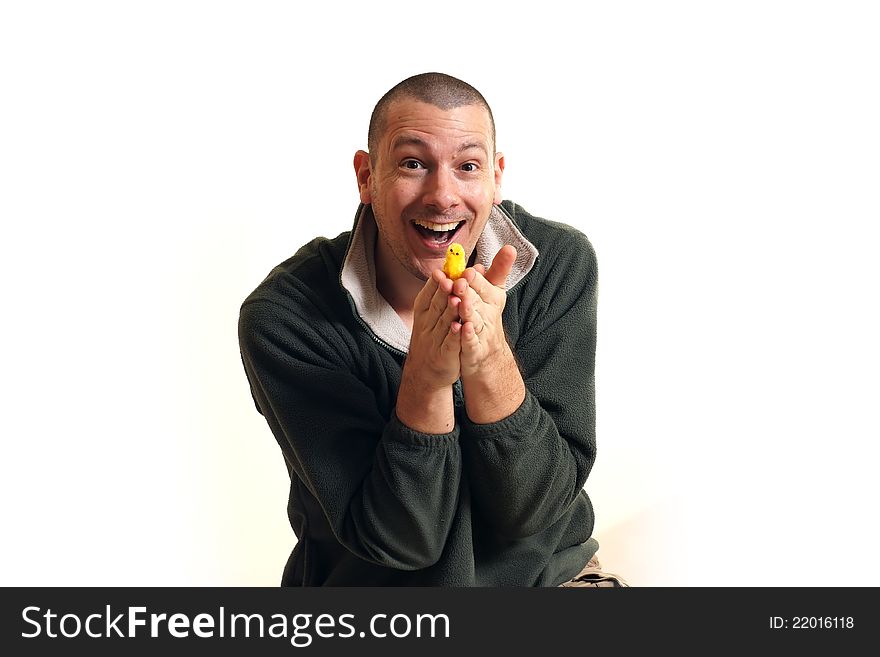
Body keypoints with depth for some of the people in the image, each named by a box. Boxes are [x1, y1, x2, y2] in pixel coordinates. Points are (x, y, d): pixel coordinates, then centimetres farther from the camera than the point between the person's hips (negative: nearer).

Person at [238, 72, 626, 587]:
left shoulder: (560, 263, -11)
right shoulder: (283, 318, -16)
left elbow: (532, 508, -13)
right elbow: (398, 539, -16)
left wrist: (490, 361, -29)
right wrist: (426, 376, -30)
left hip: (547, 572, 1)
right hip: (368, 584, -1)